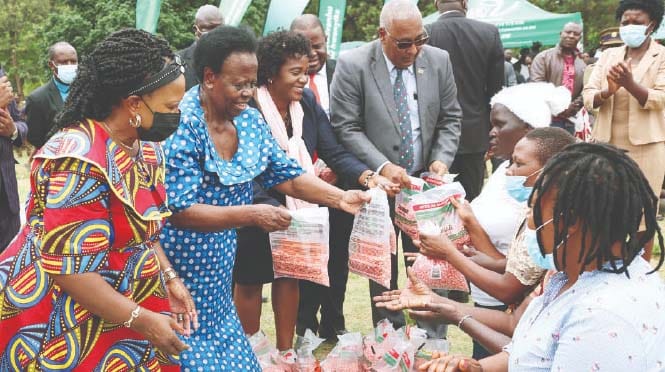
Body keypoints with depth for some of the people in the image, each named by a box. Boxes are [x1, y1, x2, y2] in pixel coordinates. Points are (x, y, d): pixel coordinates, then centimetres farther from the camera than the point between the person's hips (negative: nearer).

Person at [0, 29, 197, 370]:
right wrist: (142, 320, -22)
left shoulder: (145, 147, 2)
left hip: (117, 309, 8)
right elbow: (69, 269, -26)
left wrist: (170, 279, 2)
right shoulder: (80, 162, -26)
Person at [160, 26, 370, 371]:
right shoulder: (182, 126, -21)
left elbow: (288, 175, 4)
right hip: (176, 276, -7)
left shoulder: (250, 120, 1)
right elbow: (179, 211, -24)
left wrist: (340, 197, -11)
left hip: (216, 273, 7)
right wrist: (251, 215, -28)